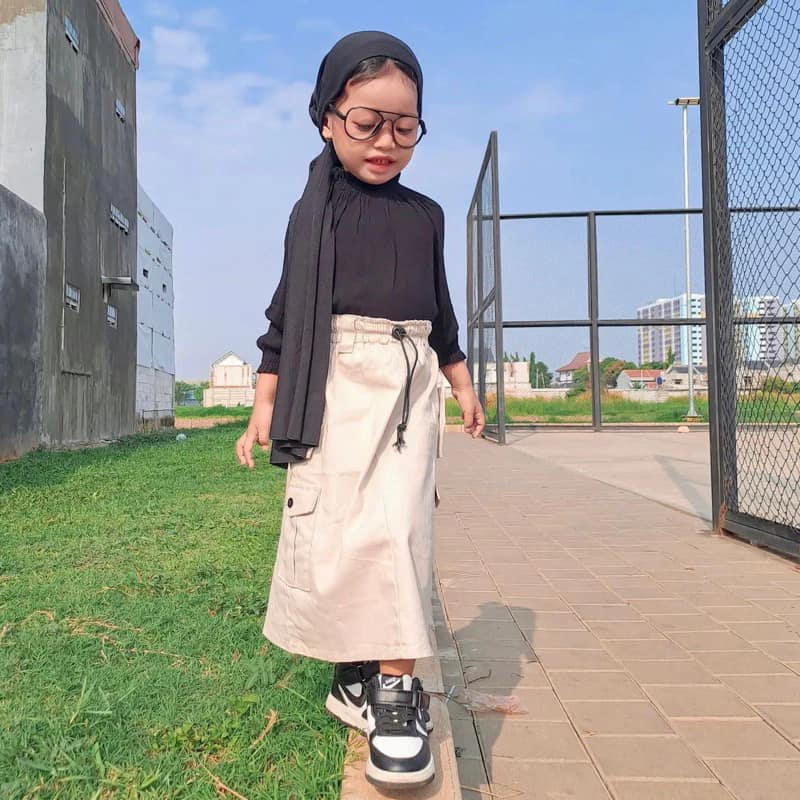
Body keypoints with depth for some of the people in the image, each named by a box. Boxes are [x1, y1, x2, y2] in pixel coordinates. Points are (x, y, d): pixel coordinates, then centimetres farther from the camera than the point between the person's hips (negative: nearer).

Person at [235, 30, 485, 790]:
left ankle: (397, 687, -1)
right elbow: (286, 314, 7)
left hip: (406, 386, 1)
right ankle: (355, 672, 18)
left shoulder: (424, 214, 13)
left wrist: (462, 382, 23)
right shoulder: (312, 212, 7)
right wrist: (265, 403, 3)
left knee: (393, 528, -11)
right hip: (331, 388, 0)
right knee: (328, 534, 0)